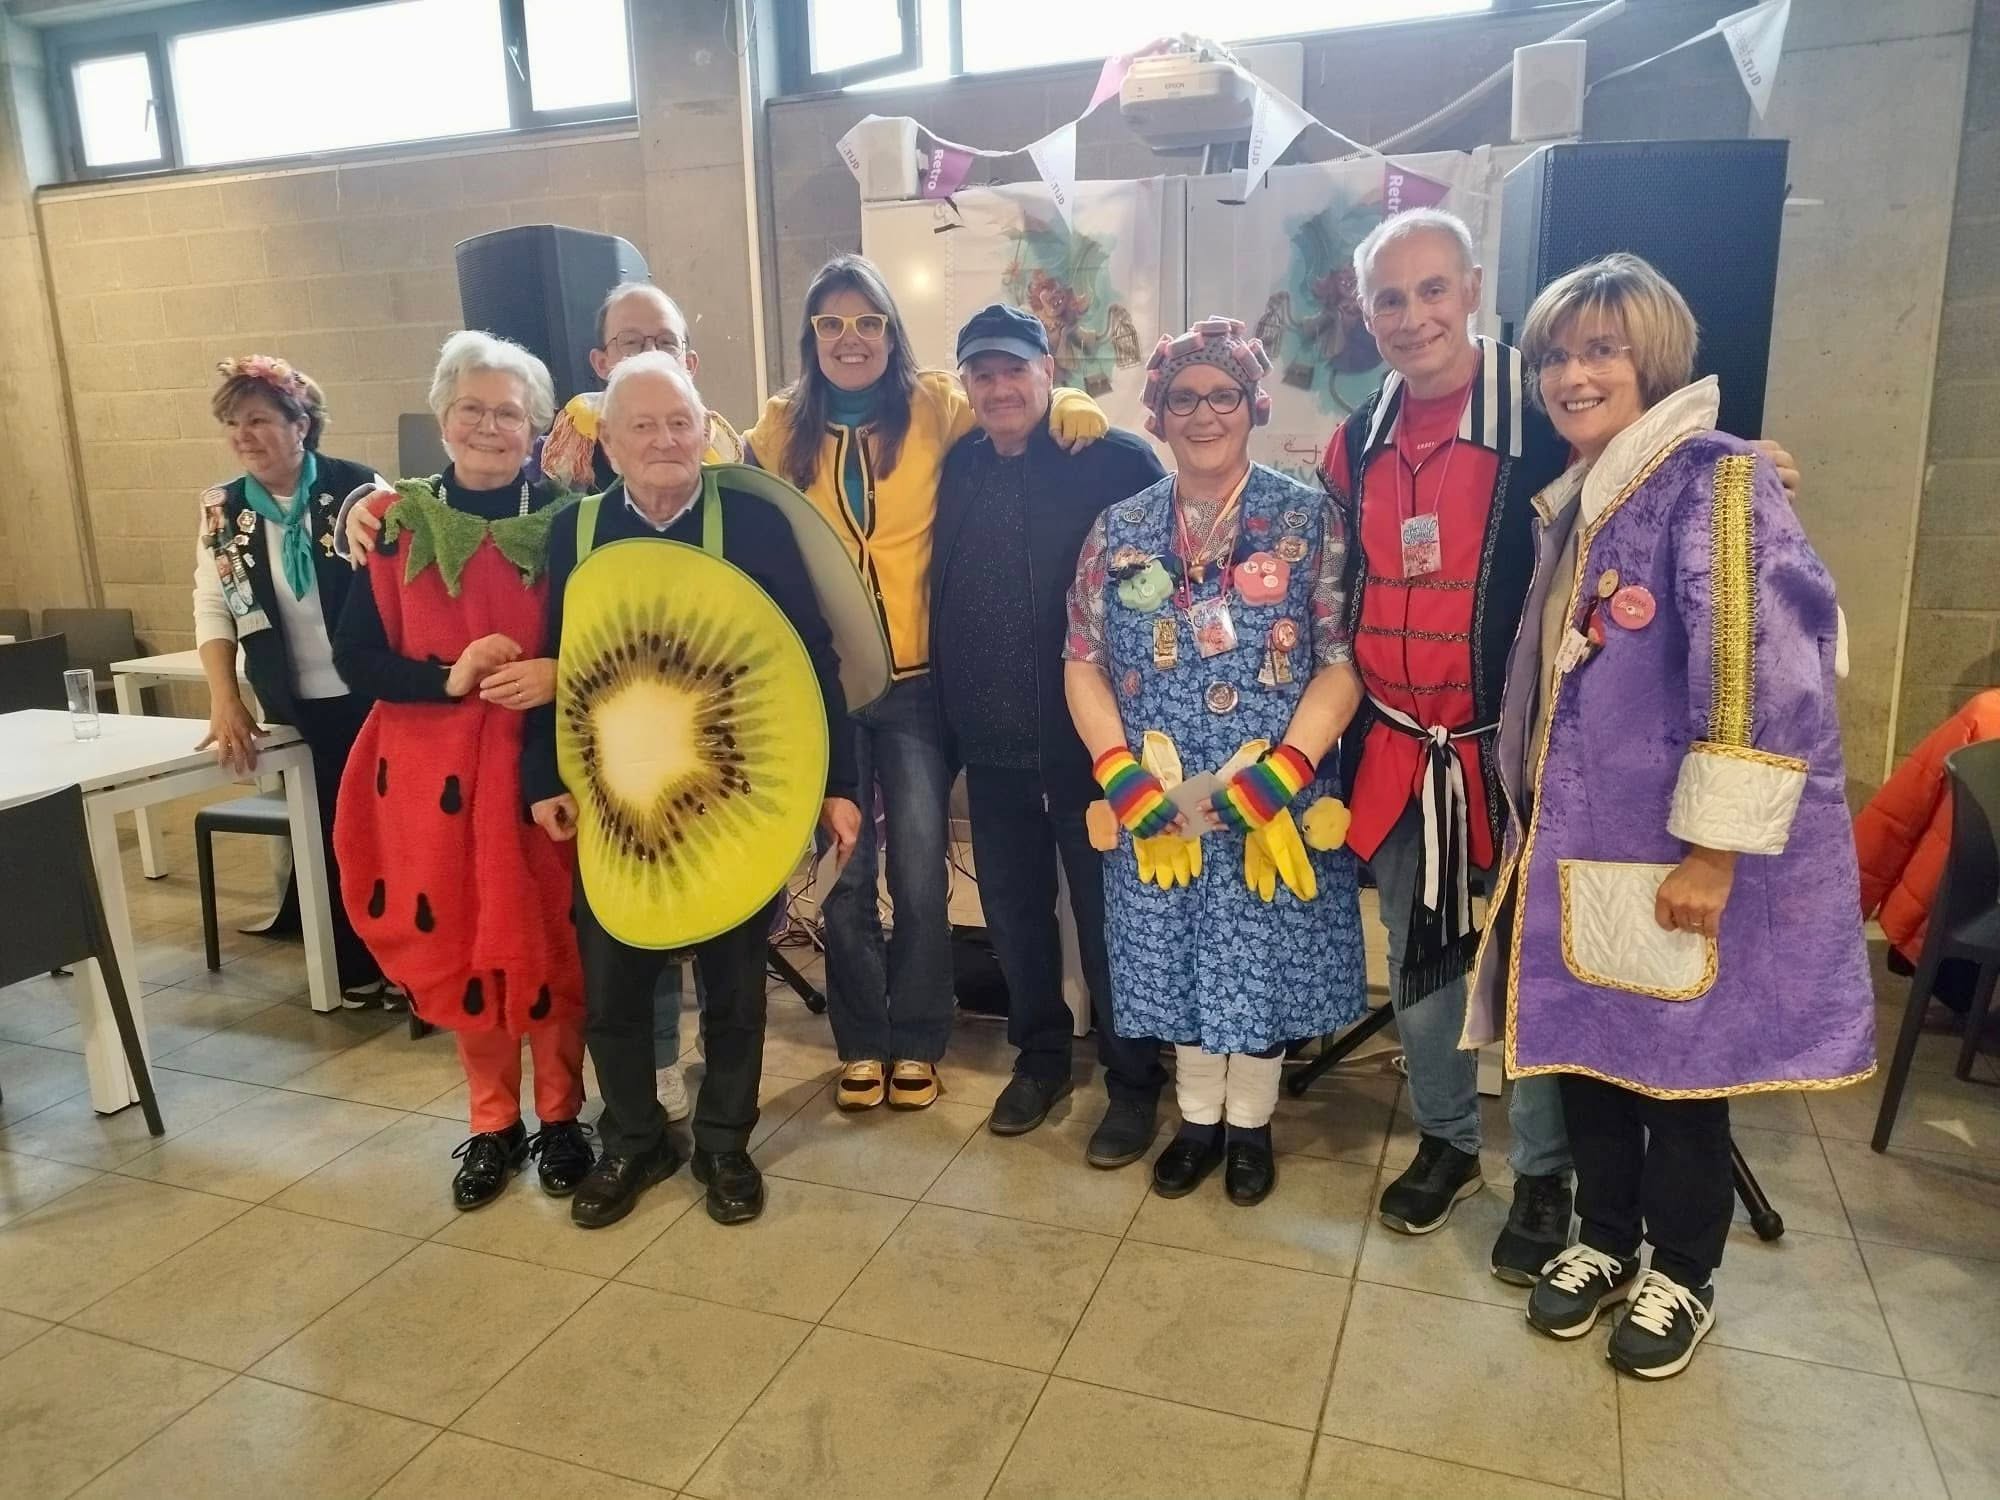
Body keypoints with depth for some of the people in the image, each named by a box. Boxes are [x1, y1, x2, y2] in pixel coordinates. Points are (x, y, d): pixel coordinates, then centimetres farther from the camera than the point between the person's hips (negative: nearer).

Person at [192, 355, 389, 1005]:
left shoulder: (359, 488, -8)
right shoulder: (222, 510, 3)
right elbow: (213, 609, 4)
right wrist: (225, 701, -5)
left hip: (376, 697, -3)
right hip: (298, 709, 3)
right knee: (332, 837, 11)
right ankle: (357, 970, 25)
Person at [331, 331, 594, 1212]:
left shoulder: (563, 521, -1)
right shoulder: (394, 523, 1)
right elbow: (354, 656, -1)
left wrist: (559, 676, -19)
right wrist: (448, 677, -17)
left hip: (543, 765, -1)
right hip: (433, 770, 1)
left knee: (552, 943, 6)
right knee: (457, 947, 10)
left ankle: (560, 1119, 26)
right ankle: (493, 1126, 28)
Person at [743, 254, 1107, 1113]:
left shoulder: (933, 407, 1)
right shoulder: (785, 427, 6)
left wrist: (1069, 404, -12)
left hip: (916, 679, -1)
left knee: (920, 870, 4)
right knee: (843, 872, 9)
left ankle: (916, 1043, 22)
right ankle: (860, 1044, 25)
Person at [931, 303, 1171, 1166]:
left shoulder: (1119, 462, -9)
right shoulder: (957, 470, 6)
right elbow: (939, 598, 9)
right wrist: (948, 724, 7)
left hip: (1093, 739, -4)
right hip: (991, 743, 5)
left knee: (1108, 916, 7)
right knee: (1011, 908, 16)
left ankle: (1134, 1082, 24)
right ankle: (1039, 1056, 36)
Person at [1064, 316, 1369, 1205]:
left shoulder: (1309, 520, -4)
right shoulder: (1120, 530, 4)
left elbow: (1342, 662, -9)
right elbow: (1083, 663, 3)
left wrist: (1277, 775, -19)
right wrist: (1125, 776, -10)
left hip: (1271, 803, -2)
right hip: (1154, 807, 2)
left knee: (1264, 958, 9)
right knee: (1178, 958, 13)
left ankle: (1250, 1125, 32)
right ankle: (1198, 1119, 34)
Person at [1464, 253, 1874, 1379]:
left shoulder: (1718, 479, -13)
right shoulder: (1572, 502, 12)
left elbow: (1764, 675, -20)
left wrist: (1713, 850, -21)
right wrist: (1533, 817, 19)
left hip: (1681, 854, -7)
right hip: (1581, 842, 7)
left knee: (1681, 1063, 7)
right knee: (1588, 1043, 14)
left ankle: (1683, 1276, 28)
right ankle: (1606, 1241, 34)